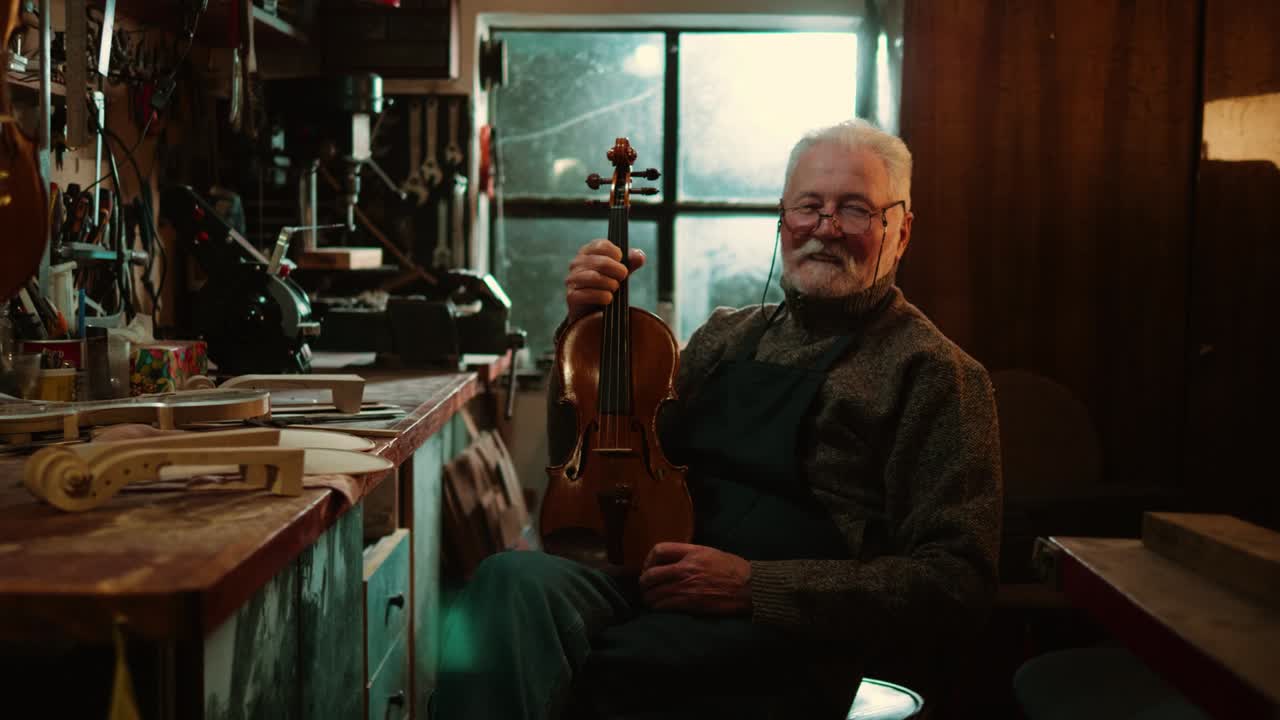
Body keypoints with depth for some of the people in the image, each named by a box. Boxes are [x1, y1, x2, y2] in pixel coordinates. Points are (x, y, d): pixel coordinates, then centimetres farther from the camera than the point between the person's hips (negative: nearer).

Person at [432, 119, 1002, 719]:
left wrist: (753, 583, -15)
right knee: (514, 578, -28)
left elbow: (955, 581, -6)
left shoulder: (932, 372, 3)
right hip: (648, 589, 6)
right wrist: (586, 327, 6)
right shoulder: (727, 337, 21)